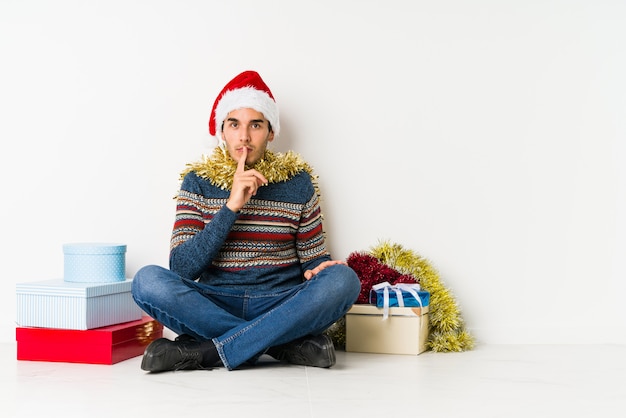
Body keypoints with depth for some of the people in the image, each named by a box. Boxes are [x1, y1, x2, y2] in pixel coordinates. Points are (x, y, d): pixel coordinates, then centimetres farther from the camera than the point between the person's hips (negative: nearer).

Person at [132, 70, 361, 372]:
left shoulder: (298, 181, 5)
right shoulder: (199, 181, 3)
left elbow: (314, 259, 12)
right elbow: (182, 268, -8)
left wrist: (317, 269, -13)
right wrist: (231, 207, -17)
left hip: (282, 307, 1)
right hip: (215, 306, 0)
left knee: (343, 279, -28)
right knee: (148, 280, -27)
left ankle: (203, 352, -25)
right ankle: (289, 344, -24)